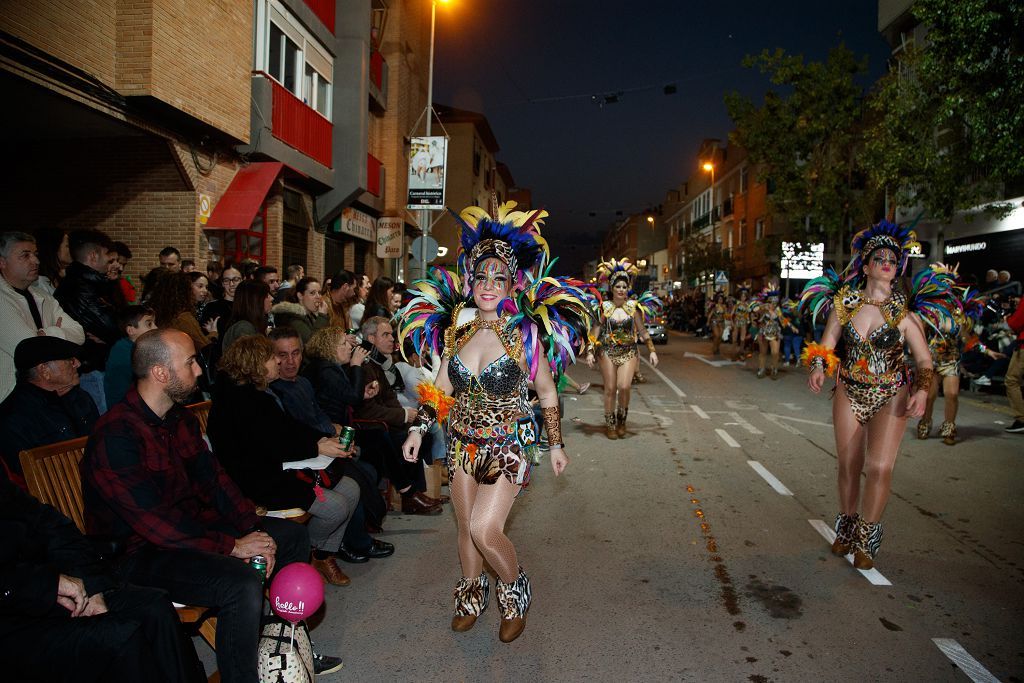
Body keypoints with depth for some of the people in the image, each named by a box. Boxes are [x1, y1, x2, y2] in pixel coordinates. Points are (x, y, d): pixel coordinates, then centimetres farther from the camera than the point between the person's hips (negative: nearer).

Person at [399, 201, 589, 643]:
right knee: (466, 528, 14)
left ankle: (516, 592, 15)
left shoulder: (526, 333, -10)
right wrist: (418, 429, 4)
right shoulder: (457, 330, 0)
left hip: (509, 444, -4)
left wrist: (556, 445, 3)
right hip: (463, 441, 4)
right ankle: (472, 597, 40)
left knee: (485, 529, -15)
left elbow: (547, 393, 0)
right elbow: (442, 388, 9)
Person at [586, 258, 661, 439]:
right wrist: (590, 352, -7)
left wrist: (652, 351, 5)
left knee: (624, 386, -14)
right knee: (610, 389, 1)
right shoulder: (604, 307, 0)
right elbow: (595, 331, 1)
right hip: (607, 352, 0)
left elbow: (642, 331, 9)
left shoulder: (634, 307, 3)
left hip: (629, 352, 0)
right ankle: (610, 425, 16)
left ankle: (621, 420, 10)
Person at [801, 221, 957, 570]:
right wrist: (819, 367, -16)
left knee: (879, 467, -12)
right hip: (849, 393, 2)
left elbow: (924, 360, -4)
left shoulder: (905, 310, -7)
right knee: (849, 465, 10)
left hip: (891, 397, -2)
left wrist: (922, 390, -21)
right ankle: (846, 529, 33)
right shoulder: (845, 303, -2)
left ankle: (866, 541, 8)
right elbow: (826, 345, 3)